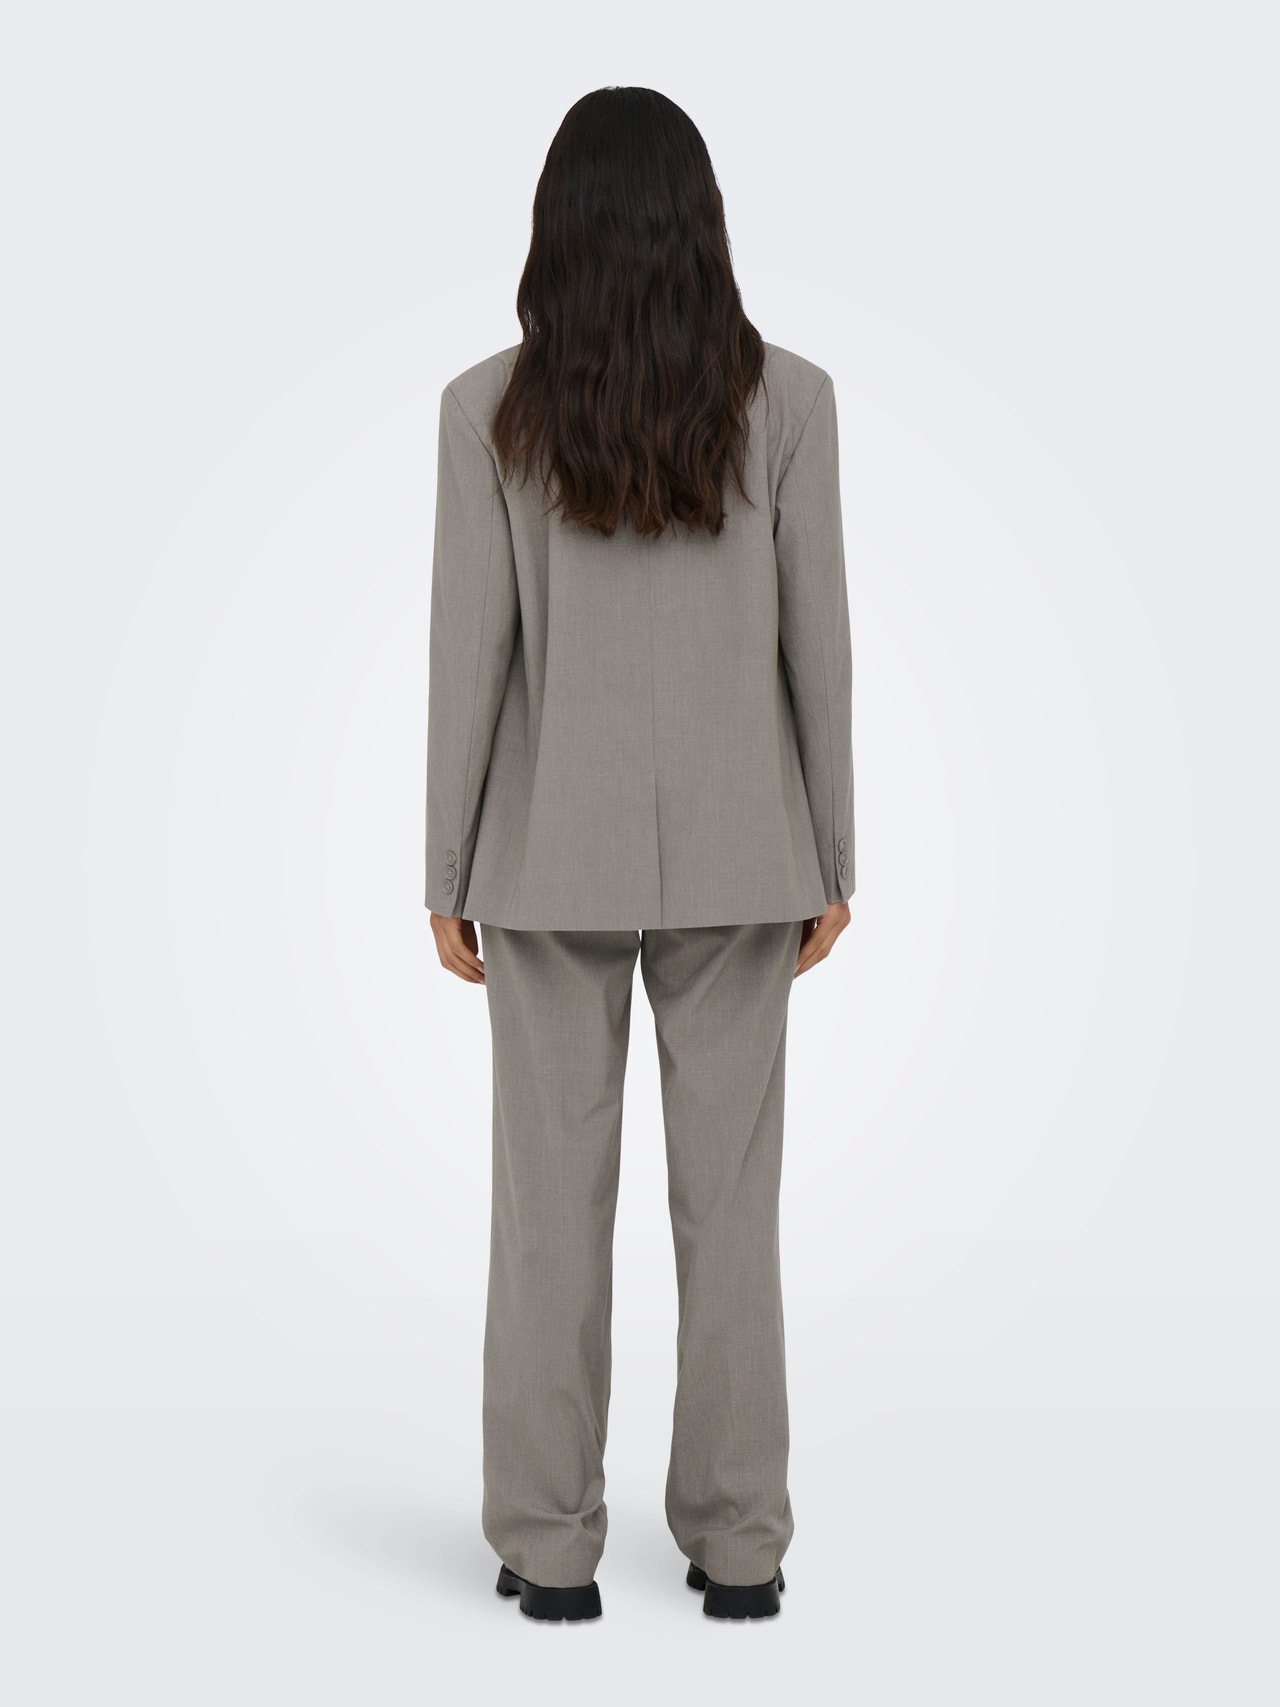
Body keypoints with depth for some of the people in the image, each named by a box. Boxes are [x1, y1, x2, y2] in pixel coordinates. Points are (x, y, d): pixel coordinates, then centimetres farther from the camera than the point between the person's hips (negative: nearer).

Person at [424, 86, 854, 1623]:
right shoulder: (784, 397, -5)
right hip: (733, 847, 1)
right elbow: (816, 639, -3)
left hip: (555, 849, 0)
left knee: (554, 1199, 7)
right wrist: (831, 860, 6)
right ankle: (737, 1545, 15)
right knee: (728, 1196, 8)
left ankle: (550, 1549, 13)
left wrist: (448, 870, 2)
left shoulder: (491, 405, -7)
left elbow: (469, 648, -6)